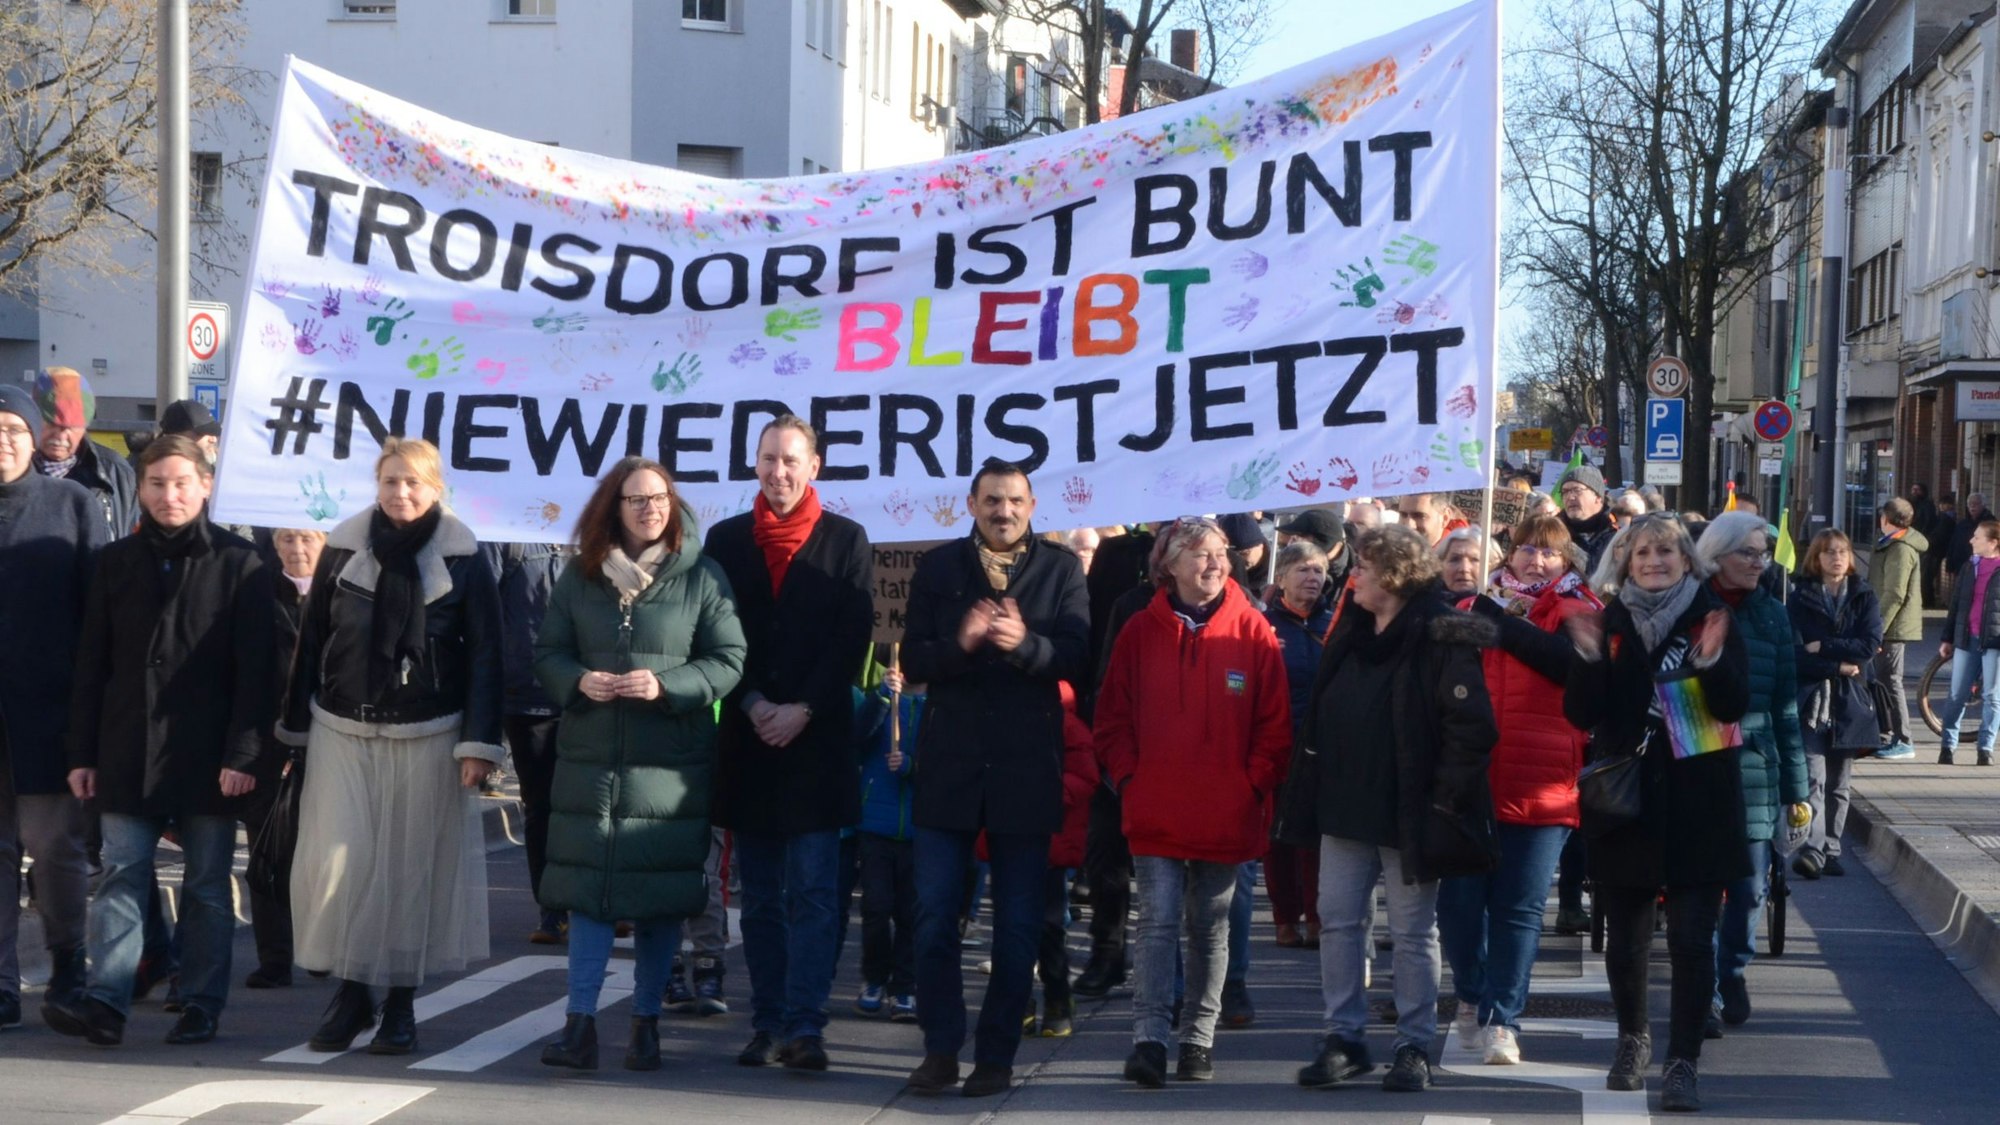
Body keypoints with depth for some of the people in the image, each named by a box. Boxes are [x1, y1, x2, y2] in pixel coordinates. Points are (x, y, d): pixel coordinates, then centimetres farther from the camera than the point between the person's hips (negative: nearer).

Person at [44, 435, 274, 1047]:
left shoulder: (238, 564, -1)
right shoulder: (117, 562, 9)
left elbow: (254, 669, -5)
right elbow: (91, 664, 9)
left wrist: (242, 753, -12)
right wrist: (83, 753, 4)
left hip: (207, 757, -3)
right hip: (129, 754, 3)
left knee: (207, 884, 5)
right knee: (122, 875, -2)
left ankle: (201, 1004, 11)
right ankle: (106, 1001, -6)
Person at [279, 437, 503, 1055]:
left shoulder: (462, 557, -2)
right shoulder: (345, 547, 4)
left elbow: (484, 654, -2)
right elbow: (312, 639, 8)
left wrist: (478, 742, -8)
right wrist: (296, 726, 8)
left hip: (427, 737, -2)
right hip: (343, 732, 2)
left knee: (413, 865, 2)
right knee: (337, 860, -4)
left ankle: (401, 1001, 12)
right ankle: (350, 990, 9)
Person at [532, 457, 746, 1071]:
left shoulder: (701, 576, 0)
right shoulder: (581, 576, 8)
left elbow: (728, 660, -2)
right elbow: (547, 651, 11)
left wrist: (665, 686, -16)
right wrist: (579, 681, -10)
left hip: (671, 762, -2)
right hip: (590, 759, 2)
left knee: (660, 895, 3)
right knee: (587, 888, 0)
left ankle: (646, 1023, 14)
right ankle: (580, 1025, 1)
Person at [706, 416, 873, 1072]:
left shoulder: (846, 540, 3)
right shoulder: (726, 540, 9)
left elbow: (854, 637, -3)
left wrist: (802, 709, -11)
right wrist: (754, 705, -8)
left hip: (817, 740, -3)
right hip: (749, 739, 3)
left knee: (812, 894, -6)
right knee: (760, 897, 8)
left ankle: (804, 1026, -8)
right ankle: (768, 1023, 12)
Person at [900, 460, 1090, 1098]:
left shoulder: (1061, 570, 3)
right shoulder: (937, 568, 6)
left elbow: (1076, 658, -7)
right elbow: (913, 660, 0)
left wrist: (1024, 644, -26)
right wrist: (960, 643, -20)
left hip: (1026, 767, -1)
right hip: (949, 765, 1)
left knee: (1017, 924, 4)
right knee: (935, 917, 1)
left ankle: (997, 1056, 12)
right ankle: (940, 1049, 11)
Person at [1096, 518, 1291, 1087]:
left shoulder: (1252, 631, 0)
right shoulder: (1141, 632, 2)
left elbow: (1275, 721, 2)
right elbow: (1112, 717, 6)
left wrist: (1255, 783, -5)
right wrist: (1128, 777, -3)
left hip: (1227, 815, 1)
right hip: (1155, 812, -1)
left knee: (1210, 928, 11)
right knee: (1159, 922, -7)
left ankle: (1199, 1040, 20)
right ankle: (1148, 1039, -9)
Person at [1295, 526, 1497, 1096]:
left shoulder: (1440, 637, -13)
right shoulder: (1351, 631, 11)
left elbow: (1473, 724, -17)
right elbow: (1321, 712, 18)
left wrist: (1443, 794, -17)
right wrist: (1320, 781, 11)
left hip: (1408, 812, -7)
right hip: (1346, 808, 7)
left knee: (1412, 932, 3)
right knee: (1338, 922, 7)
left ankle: (1414, 1047, 12)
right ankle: (1343, 1038, 15)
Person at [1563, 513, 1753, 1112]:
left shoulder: (1712, 619, 0)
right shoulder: (1610, 623, 4)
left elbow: (1734, 707, -8)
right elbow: (1581, 714, -2)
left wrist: (1712, 661, -26)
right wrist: (1589, 658, -19)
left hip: (1697, 807, -2)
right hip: (1623, 801, 2)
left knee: (1692, 939, -5)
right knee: (1624, 937, 12)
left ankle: (1683, 1061, 1)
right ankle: (1632, 1038, 34)